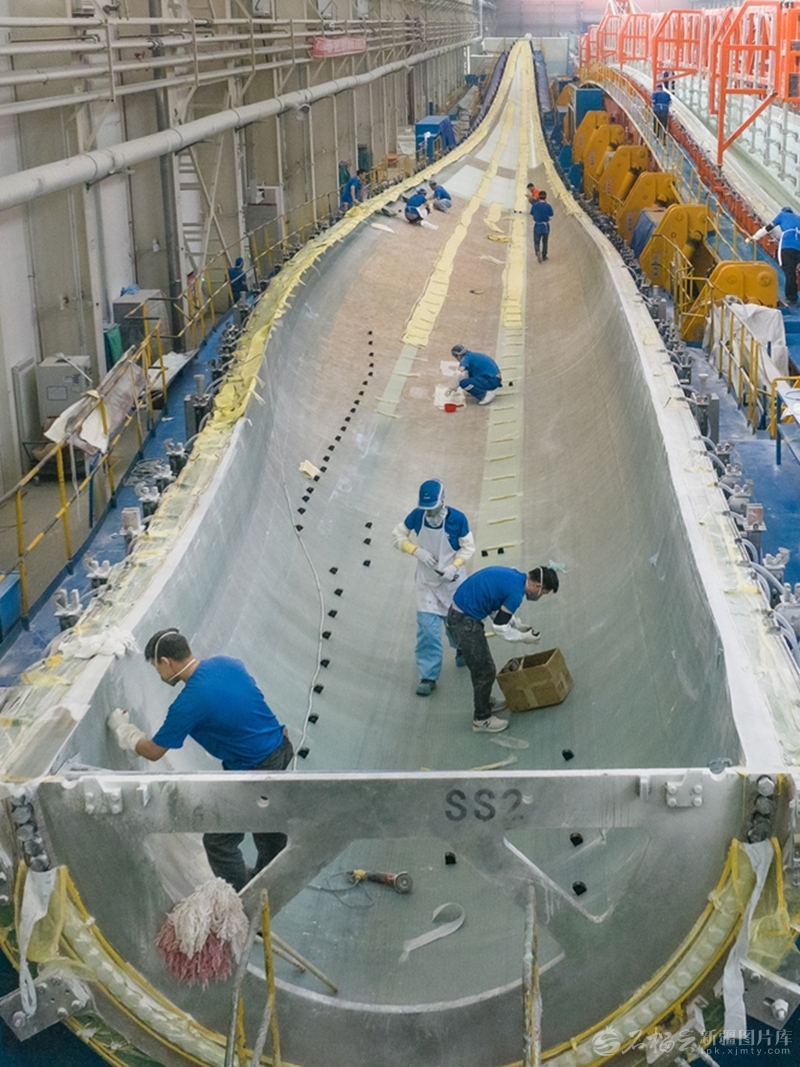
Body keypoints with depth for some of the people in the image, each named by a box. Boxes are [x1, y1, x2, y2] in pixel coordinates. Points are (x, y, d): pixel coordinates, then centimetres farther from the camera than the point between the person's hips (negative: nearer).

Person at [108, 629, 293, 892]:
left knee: (219, 842, 6)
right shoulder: (227, 662, -3)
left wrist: (122, 728, 8)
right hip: (280, 748, 9)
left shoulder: (188, 703, -23)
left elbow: (153, 751, -8)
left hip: (255, 771, -9)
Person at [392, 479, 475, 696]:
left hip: (452, 580, -1)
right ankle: (428, 676, 4)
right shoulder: (417, 515, -17)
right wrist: (417, 551, -23)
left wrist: (454, 567, -28)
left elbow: (468, 547, -12)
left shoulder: (457, 519, -22)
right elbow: (397, 535, -7)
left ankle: (462, 648, 52)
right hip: (427, 582, 1)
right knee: (427, 628, -4)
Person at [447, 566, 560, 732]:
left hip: (460, 613, 10)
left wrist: (517, 624, 14)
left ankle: (484, 703, 40)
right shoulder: (516, 591, -20)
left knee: (481, 667, 24)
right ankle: (481, 718, 14)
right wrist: (523, 637, 0)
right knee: (485, 670, 2)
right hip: (465, 621, -10)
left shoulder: (513, 576, 8)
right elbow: (500, 627, -15)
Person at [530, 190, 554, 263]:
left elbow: (532, 214, -1)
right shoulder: (548, 206, -11)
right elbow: (550, 217, -5)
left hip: (537, 226, 0)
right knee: (545, 242, 18)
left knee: (536, 242, 8)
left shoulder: (534, 205, -9)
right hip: (545, 226, 0)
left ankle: (538, 252, -21)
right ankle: (544, 256, 28)